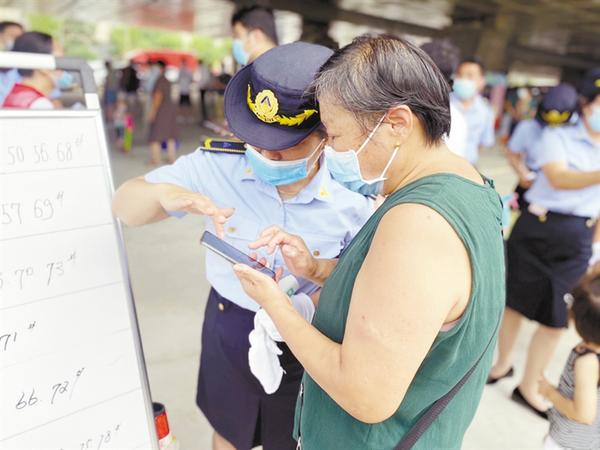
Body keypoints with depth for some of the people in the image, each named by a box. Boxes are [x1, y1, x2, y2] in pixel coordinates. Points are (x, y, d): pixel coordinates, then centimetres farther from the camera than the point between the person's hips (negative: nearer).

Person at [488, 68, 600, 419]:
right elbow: (559, 179, -24)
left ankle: (529, 387, 22)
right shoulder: (557, 136, -5)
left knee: (556, 315, 7)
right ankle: (504, 362, 33)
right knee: (517, 300, 10)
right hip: (537, 227, -3)